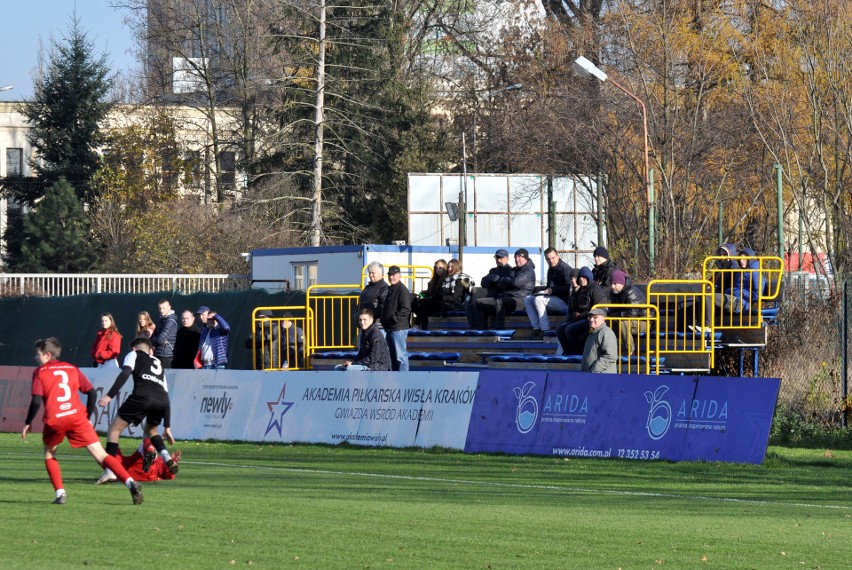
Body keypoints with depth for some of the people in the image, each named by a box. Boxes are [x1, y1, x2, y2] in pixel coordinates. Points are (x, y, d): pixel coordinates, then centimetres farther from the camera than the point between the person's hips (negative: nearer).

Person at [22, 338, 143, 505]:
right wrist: (87, 417, 22)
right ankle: (130, 482, -19)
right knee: (100, 455, -1)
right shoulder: (72, 369, 20)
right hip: (77, 416, 2)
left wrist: (27, 423, 8)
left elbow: (36, 401, -3)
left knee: (49, 454, 24)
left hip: (54, 420, -2)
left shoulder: (40, 372, 9)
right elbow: (92, 393, 13)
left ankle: (60, 493, 8)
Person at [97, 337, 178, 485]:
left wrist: (109, 395, -6)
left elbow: (125, 373, 2)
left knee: (115, 429, 6)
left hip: (142, 396, -5)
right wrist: (167, 427, 36)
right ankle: (166, 456, 7)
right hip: (162, 399, 5)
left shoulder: (134, 355, 24)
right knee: (150, 430, 32)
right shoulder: (159, 363, 38)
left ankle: (110, 471, -6)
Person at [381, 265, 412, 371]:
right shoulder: (390, 290, 18)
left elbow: (405, 310, -20)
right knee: (393, 356, 15)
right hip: (390, 329, 10)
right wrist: (384, 320, 15)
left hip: (399, 328, -10)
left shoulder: (402, 290, -12)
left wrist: (393, 319, -19)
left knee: (400, 355, -9)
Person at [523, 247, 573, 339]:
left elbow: (569, 289, -17)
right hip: (553, 298, 9)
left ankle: (545, 330, -27)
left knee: (538, 299, -28)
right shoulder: (551, 270, 19)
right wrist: (546, 291, 5)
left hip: (564, 301, -9)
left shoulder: (565, 269, -10)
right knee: (527, 299, 0)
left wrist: (552, 290, -18)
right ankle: (536, 328, -9)